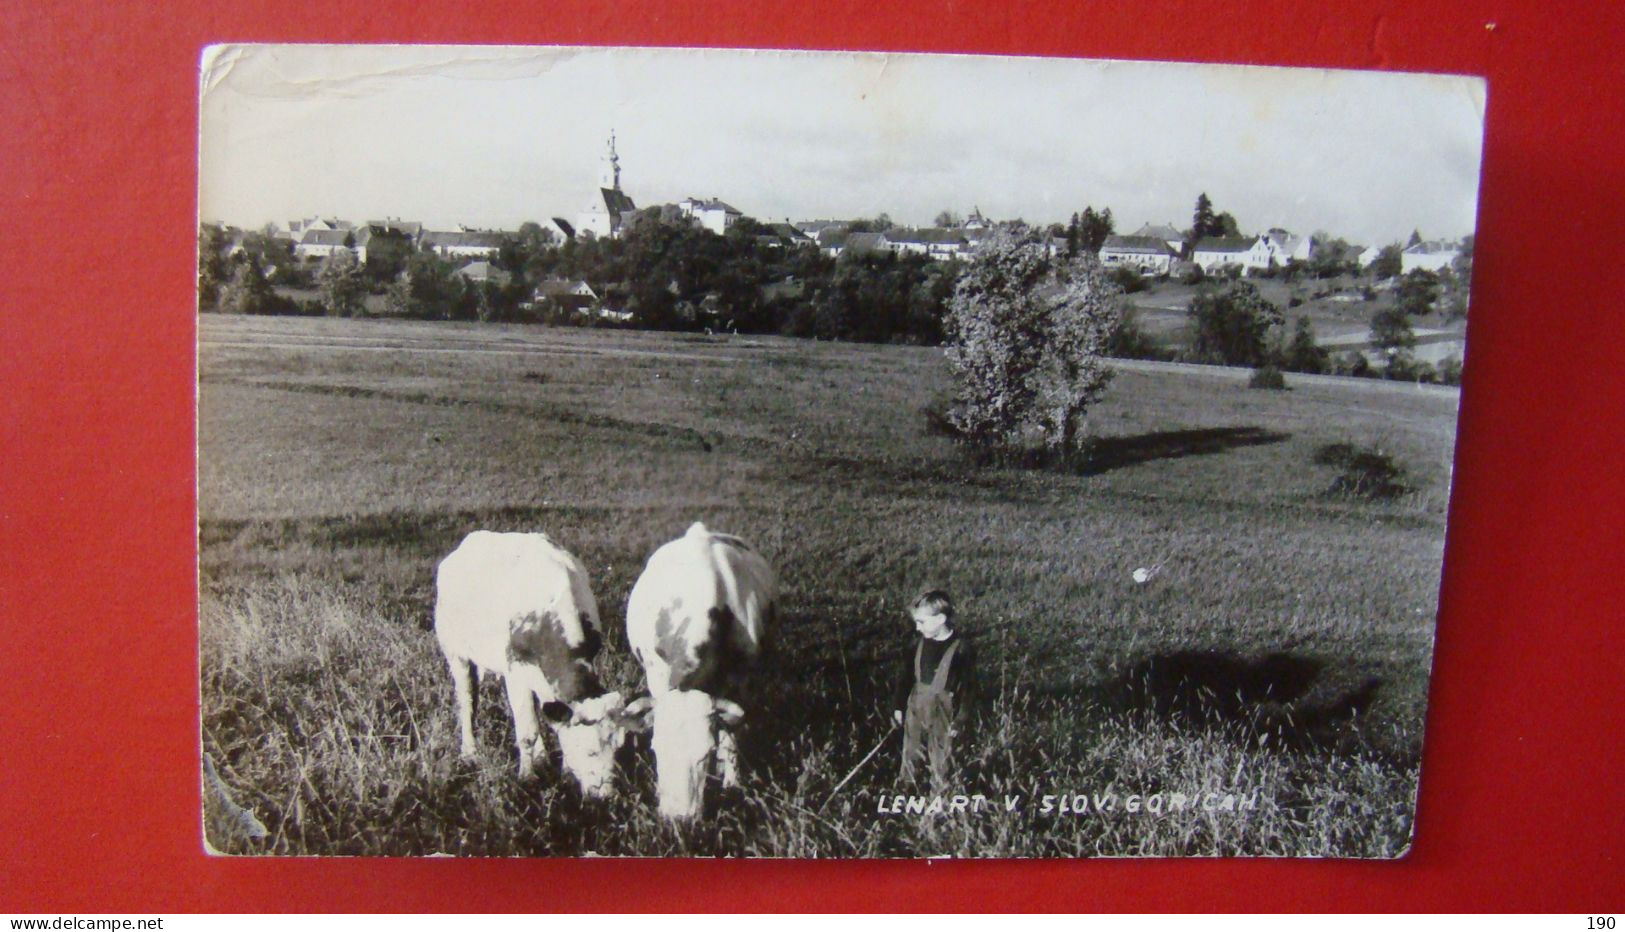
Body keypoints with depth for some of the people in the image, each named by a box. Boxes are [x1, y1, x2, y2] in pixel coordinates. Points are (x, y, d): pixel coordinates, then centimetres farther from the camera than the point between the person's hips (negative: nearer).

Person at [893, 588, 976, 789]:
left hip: (941, 716, -5)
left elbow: (967, 688, -13)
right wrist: (899, 705, 11)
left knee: (941, 763, 7)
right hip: (915, 712, 5)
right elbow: (908, 677, 9)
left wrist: (960, 720, -12)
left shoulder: (960, 649, -18)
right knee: (910, 757, 17)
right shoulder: (920, 645, -1)